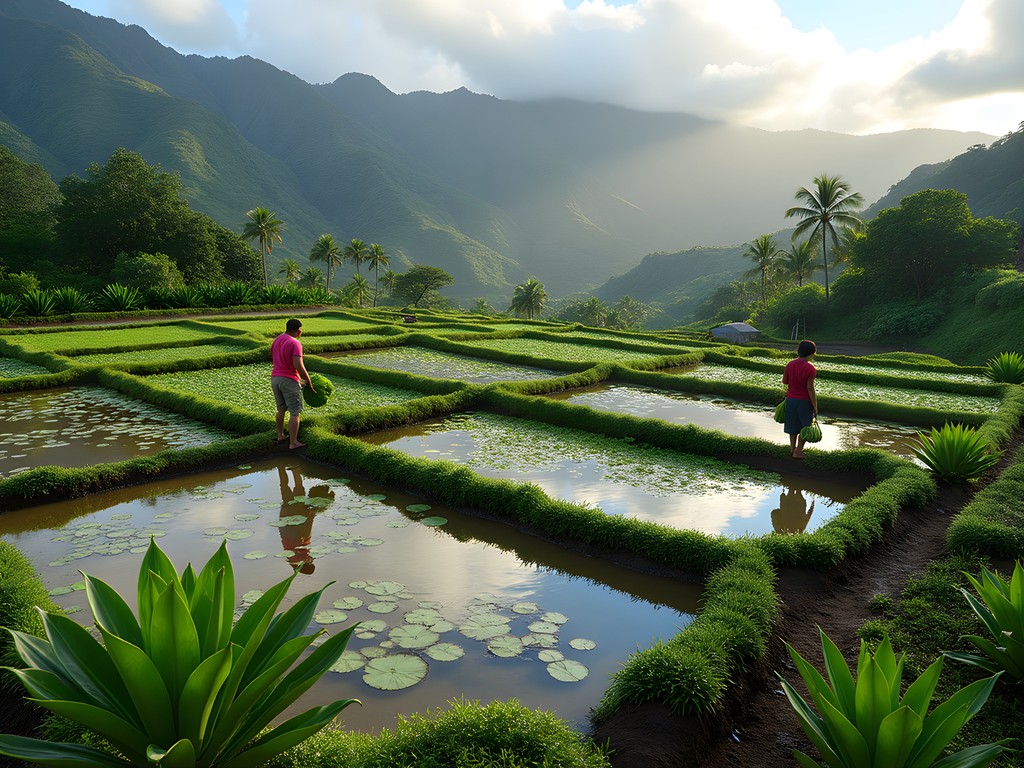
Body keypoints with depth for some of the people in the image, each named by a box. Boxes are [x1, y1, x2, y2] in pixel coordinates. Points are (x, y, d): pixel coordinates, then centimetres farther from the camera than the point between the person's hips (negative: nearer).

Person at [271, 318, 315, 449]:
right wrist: (308, 381, -14)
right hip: (289, 380, -8)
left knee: (281, 409, 22)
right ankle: (293, 443, -1)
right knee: (295, 413, -1)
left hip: (275, 378, 8)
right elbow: (298, 365, -24)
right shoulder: (295, 343, -18)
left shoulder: (276, 340, 9)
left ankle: (280, 436, 31)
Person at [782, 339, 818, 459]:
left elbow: (784, 381, 5)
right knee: (804, 426, 11)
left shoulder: (790, 364, -3)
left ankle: (792, 448, 29)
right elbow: (810, 388, -19)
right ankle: (798, 452, 14)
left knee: (793, 425, 18)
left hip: (790, 398, 5)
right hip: (804, 401, -5)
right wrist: (815, 406, -13)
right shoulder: (810, 369, -20)